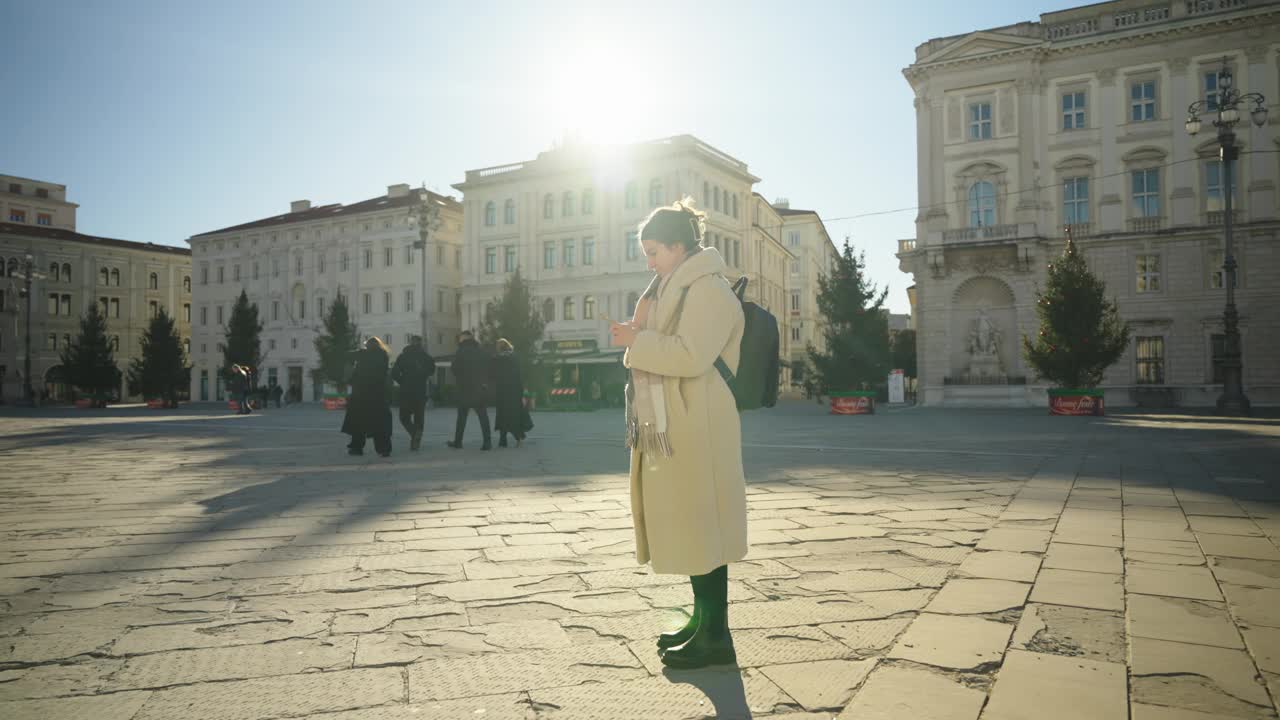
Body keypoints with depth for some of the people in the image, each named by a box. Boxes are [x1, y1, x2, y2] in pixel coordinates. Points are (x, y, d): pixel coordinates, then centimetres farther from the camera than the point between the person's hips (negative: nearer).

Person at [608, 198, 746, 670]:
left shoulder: (709, 290, -12)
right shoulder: (676, 289, 19)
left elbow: (691, 356, -23)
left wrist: (636, 340, -14)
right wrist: (637, 337, 10)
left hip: (695, 429, -10)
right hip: (670, 426, 10)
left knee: (700, 526, -4)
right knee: (686, 526, 15)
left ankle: (716, 636, 6)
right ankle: (702, 619, 27)